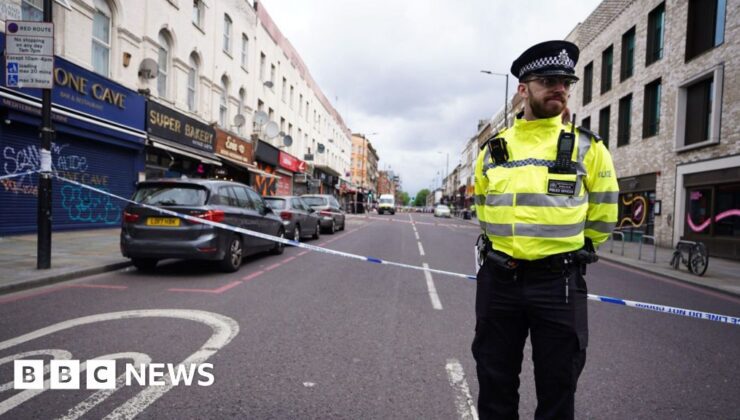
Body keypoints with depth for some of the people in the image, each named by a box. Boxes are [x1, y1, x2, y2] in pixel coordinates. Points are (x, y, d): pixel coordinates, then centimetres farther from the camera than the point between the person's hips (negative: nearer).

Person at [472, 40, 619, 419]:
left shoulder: (587, 148, 0)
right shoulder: (492, 150, 5)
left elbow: (601, 219, 7)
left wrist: (565, 252, 12)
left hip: (559, 283, -1)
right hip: (498, 280, 2)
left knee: (557, 389, 12)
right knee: (495, 385, 15)